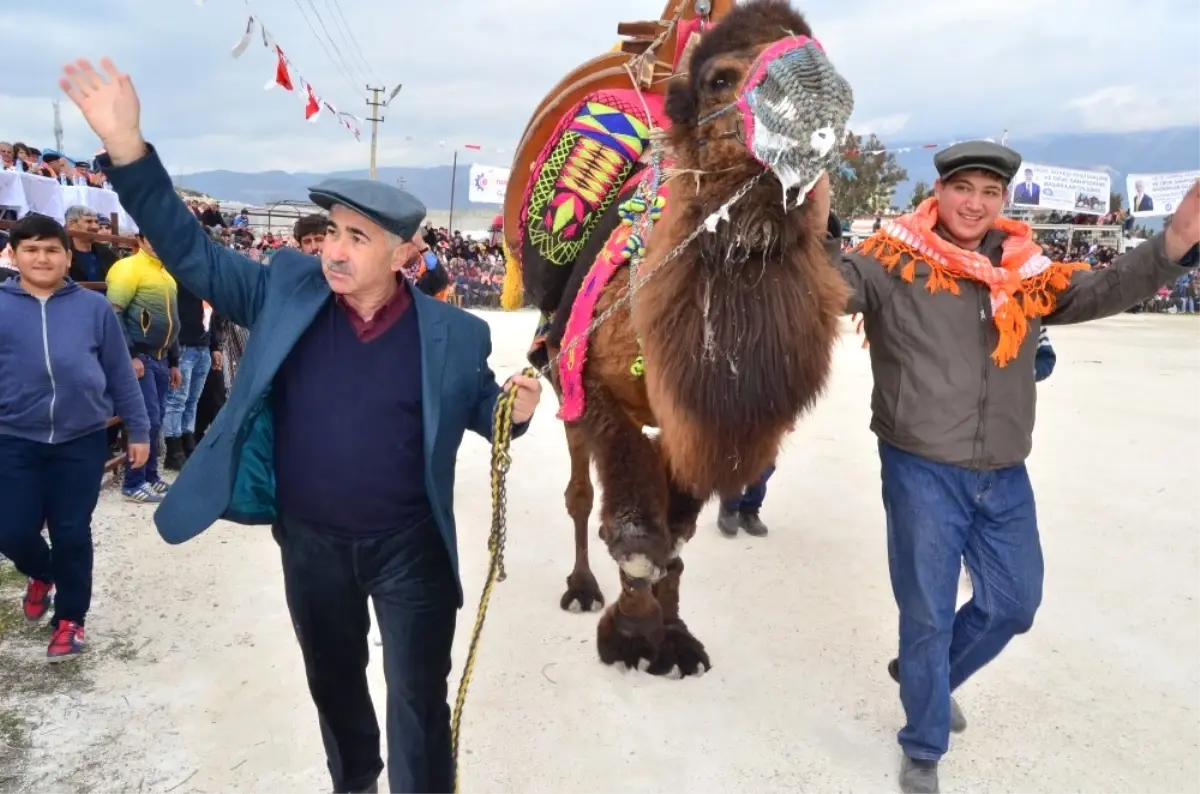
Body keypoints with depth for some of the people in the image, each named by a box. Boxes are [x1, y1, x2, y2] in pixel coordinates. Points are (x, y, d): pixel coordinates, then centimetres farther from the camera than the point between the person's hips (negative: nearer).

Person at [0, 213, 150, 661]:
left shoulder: (94, 307, -2)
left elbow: (120, 374, 4)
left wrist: (137, 430, 6)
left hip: (83, 440, -1)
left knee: (72, 533, 5)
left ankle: (70, 619, 24)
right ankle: (41, 574, 40)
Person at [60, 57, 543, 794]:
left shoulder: (453, 335, -12)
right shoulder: (288, 291, -6)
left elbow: (481, 409, 1)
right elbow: (193, 253, -6)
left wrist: (514, 411, -23)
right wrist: (127, 147, -17)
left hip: (408, 547, -3)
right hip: (309, 542, 4)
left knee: (419, 698, 10)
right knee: (333, 681, 26)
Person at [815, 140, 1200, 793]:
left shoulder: (1028, 271, 6)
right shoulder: (894, 262, -8)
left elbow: (1104, 291, 4)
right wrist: (817, 228, -38)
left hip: (1004, 477, 6)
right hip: (922, 472, -5)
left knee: (1015, 604, 20)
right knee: (927, 612, 7)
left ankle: (927, 674, 47)